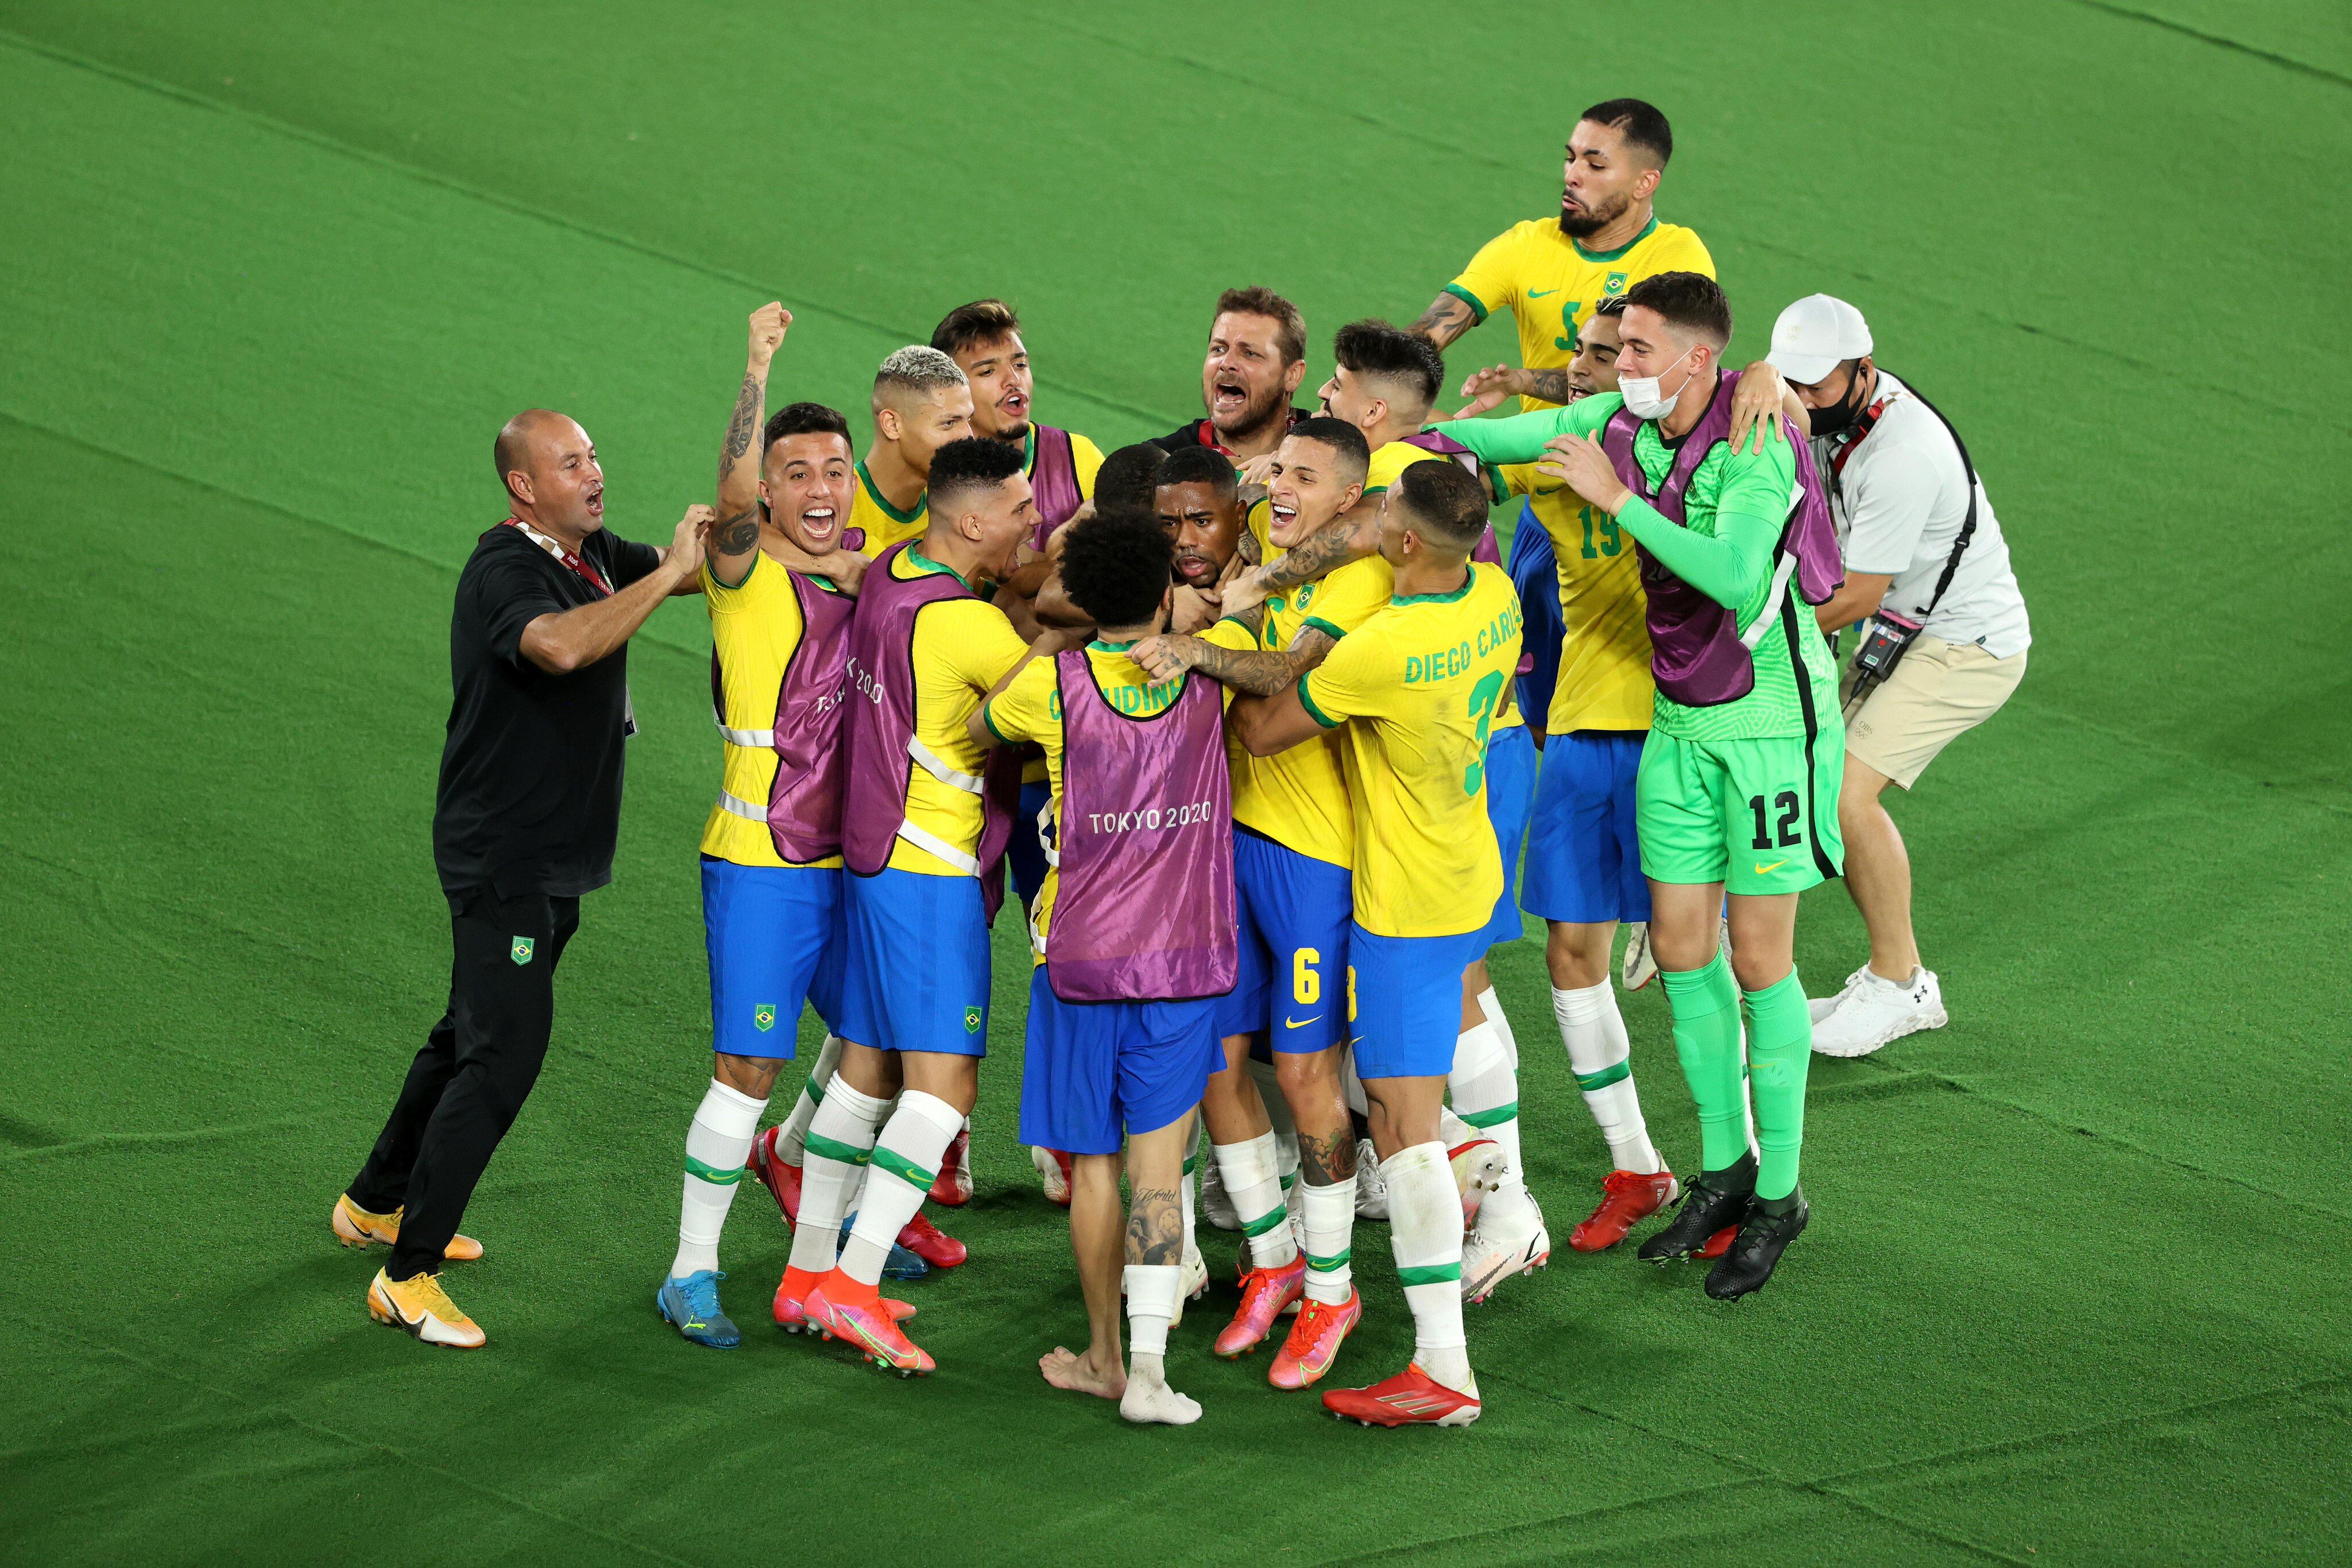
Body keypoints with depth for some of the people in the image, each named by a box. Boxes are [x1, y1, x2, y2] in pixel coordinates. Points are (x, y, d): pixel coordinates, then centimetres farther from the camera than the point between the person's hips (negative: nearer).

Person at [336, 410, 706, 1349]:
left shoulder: (594, 556, 8)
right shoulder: (503, 574, -21)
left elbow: (704, 564, 16)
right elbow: (561, 645, -42)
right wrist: (666, 573, -37)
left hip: (555, 855, 10)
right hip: (501, 857, -10)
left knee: (475, 1034, 21)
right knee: (503, 1053, -14)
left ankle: (377, 1202, 38)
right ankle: (407, 1276, -11)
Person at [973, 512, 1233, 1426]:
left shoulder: (1052, 685, -8)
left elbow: (980, 728, 15)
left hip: (1082, 961, -1)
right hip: (1186, 957, 1)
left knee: (1094, 1164, 10)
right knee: (1159, 1166, 0)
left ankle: (1104, 1358, 19)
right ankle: (1148, 1366, -10)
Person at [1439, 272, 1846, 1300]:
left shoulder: (1756, 448, -23)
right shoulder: (1626, 422, -2)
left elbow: (1732, 574, -36)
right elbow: (1512, 435, 11)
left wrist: (1618, 497, -36)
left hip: (1770, 721, -7)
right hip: (1679, 718, 7)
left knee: (1757, 958, -1)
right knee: (1680, 948, 8)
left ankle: (1779, 1194, 11)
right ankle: (1723, 1168, 23)